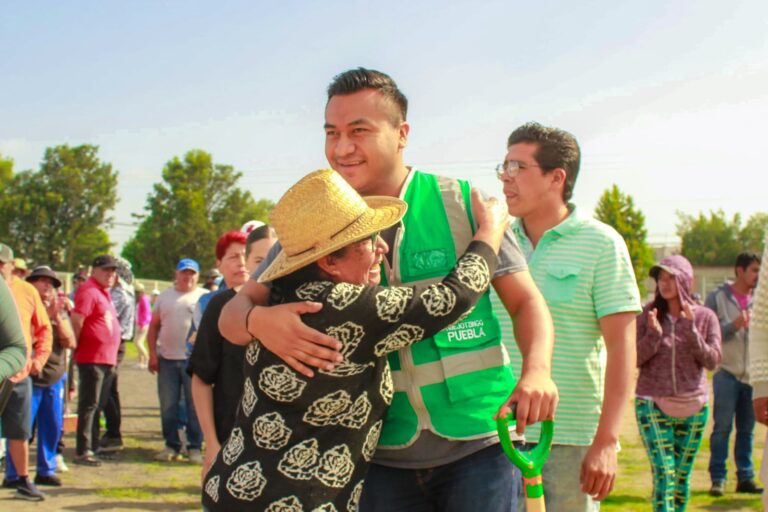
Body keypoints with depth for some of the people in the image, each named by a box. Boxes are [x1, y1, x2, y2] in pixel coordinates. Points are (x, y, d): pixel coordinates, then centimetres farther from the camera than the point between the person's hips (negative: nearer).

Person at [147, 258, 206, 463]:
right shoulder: (165, 296, 13)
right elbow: (154, 326, 13)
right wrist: (152, 353, 3)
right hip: (167, 359, 3)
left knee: (195, 406, 0)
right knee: (168, 406, 6)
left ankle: (195, 448, 7)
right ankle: (171, 446, 16)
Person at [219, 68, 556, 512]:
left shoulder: (462, 204, -3)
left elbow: (526, 301, 0)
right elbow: (233, 312, -1)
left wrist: (536, 371, -21)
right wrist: (259, 321, -26)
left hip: (478, 442, -2)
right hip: (382, 456, 2)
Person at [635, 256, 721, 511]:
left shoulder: (705, 317, 1)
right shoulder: (647, 316, 0)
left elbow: (712, 361, -6)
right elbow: (634, 359, -3)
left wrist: (690, 330, -18)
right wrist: (653, 335, -19)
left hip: (693, 406, 2)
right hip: (653, 404, -2)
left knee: (682, 475, 8)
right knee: (663, 473, -11)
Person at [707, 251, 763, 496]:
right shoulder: (718, 297, -1)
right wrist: (733, 326, -19)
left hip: (752, 374, 4)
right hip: (727, 372, -4)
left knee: (747, 429, 8)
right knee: (722, 427, -3)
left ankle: (745, 477, 14)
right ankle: (717, 478, 2)